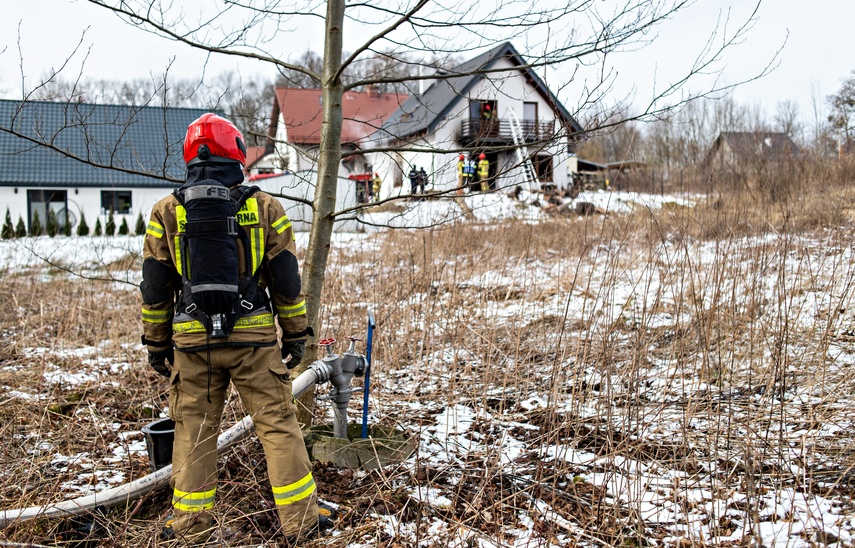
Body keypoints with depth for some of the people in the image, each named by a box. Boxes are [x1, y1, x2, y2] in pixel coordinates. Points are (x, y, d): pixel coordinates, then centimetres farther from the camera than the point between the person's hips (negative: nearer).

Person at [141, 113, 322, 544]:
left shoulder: (167, 212, 2)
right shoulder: (264, 207, -1)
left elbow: (155, 289, 5)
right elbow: (286, 280, 1)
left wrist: (156, 343, 14)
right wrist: (296, 334, 10)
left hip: (192, 339, 1)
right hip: (254, 338, -1)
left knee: (194, 431, 12)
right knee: (278, 424, 7)